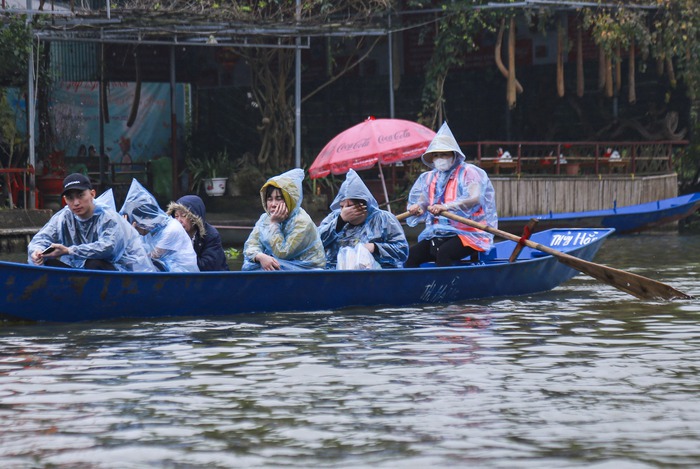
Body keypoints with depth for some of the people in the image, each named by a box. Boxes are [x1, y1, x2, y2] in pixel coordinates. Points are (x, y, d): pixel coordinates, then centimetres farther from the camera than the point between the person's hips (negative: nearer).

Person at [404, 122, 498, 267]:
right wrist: (417, 208, -13)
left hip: (468, 232, -7)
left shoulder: (468, 172, -3)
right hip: (438, 234, 7)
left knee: (444, 253, -34)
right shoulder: (430, 178, 18)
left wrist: (446, 206, -34)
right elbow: (422, 201, 14)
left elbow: (475, 198, -20)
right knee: (412, 254, -13)